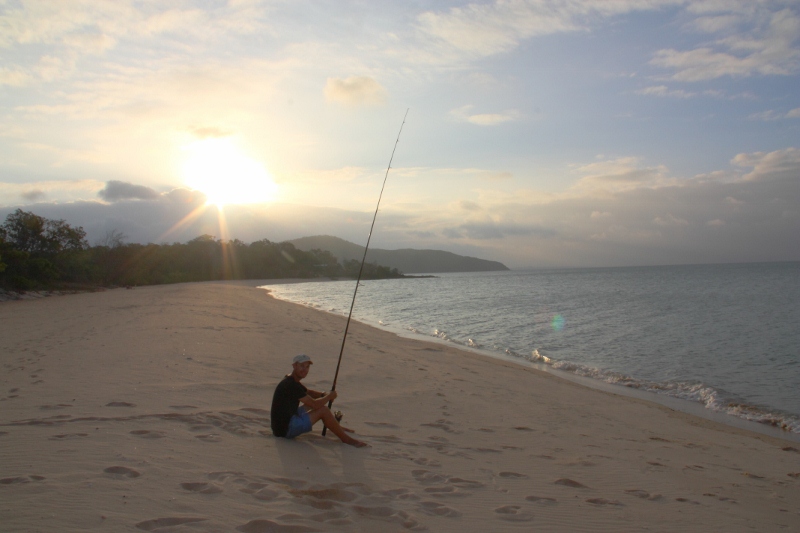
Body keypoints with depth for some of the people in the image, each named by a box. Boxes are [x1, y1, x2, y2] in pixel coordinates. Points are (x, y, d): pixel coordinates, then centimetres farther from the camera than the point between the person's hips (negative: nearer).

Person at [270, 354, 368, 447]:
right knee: (323, 410, -12)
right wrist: (329, 396, -4)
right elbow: (315, 404, -22)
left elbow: (309, 392, 25)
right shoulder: (291, 385, -22)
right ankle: (346, 439, 0)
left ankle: (336, 427, 32)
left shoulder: (292, 382, 9)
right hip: (286, 429, -10)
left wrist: (324, 395, 6)